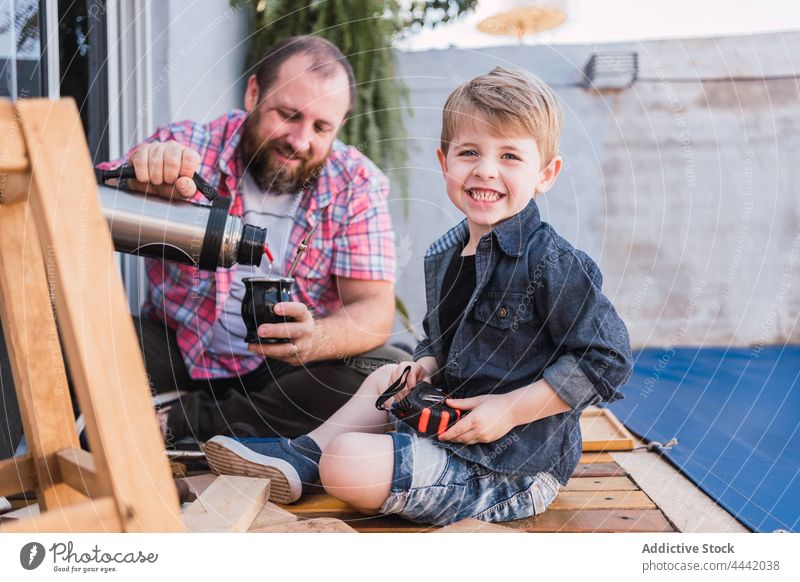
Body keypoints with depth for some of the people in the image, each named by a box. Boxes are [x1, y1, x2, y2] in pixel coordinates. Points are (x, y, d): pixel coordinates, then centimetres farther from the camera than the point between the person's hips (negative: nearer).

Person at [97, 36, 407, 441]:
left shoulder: (357, 184, -5)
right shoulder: (187, 148, -7)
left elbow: (374, 310, -12)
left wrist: (314, 338, -35)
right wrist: (135, 181, -41)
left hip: (281, 370, 2)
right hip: (176, 356, -1)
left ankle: (178, 421, -20)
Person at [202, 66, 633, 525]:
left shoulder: (550, 261, -20)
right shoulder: (444, 256, 7)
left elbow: (608, 357, -20)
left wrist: (509, 410, -22)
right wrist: (423, 369, -3)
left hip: (515, 466, -8)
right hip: (454, 423, 9)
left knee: (348, 464, -20)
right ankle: (302, 456, 19)